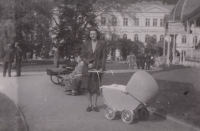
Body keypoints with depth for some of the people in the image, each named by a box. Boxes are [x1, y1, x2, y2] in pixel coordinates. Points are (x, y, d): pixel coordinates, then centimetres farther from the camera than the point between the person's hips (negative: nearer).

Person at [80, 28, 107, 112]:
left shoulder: (102, 43, 3)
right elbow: (82, 56, 7)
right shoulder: (86, 44, 6)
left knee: (95, 87, 2)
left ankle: (94, 105, 13)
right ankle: (89, 105, 13)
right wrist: (88, 63, -10)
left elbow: (104, 56, 2)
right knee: (88, 87, 3)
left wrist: (102, 67, -7)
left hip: (97, 68, -1)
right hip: (87, 68, 1)